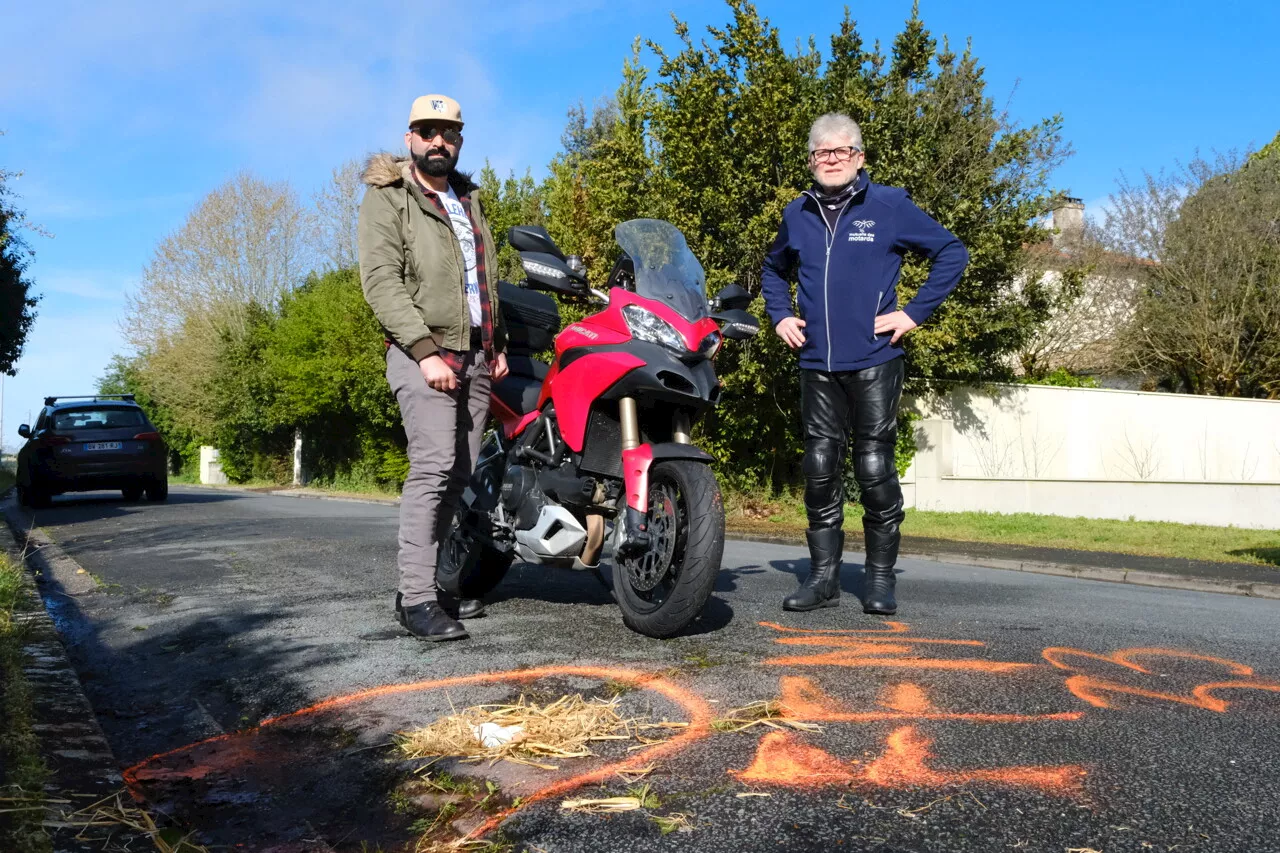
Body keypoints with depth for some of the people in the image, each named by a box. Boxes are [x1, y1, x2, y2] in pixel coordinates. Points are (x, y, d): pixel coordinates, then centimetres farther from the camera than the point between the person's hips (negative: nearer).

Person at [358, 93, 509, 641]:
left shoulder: (467, 199, 22)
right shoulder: (387, 198, 0)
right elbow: (381, 281, -12)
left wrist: (497, 344, 17)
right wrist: (426, 349, -21)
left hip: (475, 356, 7)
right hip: (423, 351, -7)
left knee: (459, 474, 3)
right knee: (434, 465, -18)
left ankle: (435, 578, 10)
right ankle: (416, 597, -16)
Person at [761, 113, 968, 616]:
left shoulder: (890, 206, 0)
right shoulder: (797, 214, 12)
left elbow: (952, 253, 3)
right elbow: (773, 269, 29)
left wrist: (914, 312, -4)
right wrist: (780, 316, 13)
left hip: (874, 362, -4)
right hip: (816, 364, 4)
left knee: (875, 470, -2)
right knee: (820, 470, 5)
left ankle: (880, 578, 9)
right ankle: (823, 575, 14)